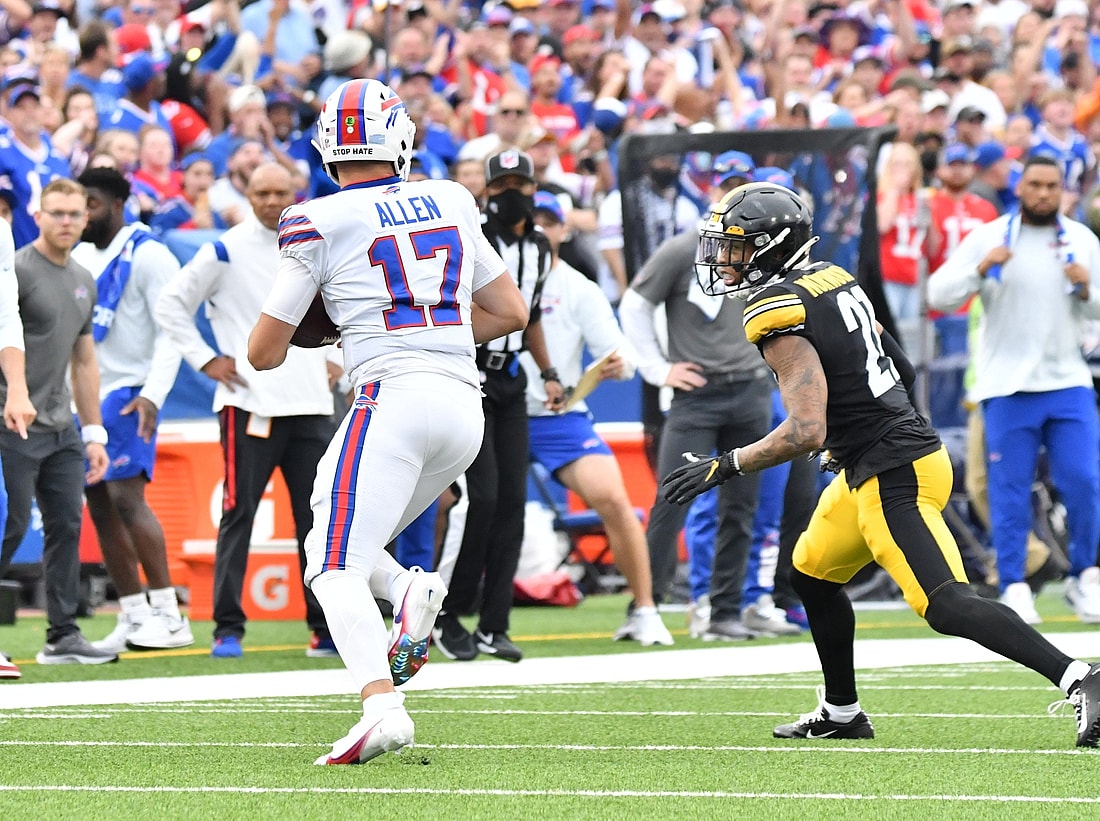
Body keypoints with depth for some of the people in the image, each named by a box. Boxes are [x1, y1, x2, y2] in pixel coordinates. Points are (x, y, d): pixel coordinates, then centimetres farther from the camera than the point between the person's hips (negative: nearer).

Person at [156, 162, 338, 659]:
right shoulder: (226, 251, -3)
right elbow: (171, 305, 0)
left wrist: (335, 358, 16)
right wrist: (206, 360, -5)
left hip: (310, 406, 5)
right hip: (249, 405, -5)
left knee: (317, 516, 6)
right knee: (238, 516, -5)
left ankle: (325, 627, 13)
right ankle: (228, 629, -1)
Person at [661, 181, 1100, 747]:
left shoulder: (778, 312, -17)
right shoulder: (833, 280, 11)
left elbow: (806, 432, -23)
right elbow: (903, 372, 18)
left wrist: (725, 467, -14)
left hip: (892, 477, -10)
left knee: (946, 605, -16)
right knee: (813, 574, 24)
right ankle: (841, 714, 33)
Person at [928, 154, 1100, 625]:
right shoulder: (988, 238, 0)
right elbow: (940, 295, -6)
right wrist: (981, 268, -21)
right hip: (1007, 386, -2)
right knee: (1010, 489, -2)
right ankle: (1013, 588, 4)